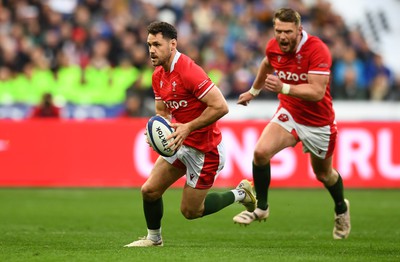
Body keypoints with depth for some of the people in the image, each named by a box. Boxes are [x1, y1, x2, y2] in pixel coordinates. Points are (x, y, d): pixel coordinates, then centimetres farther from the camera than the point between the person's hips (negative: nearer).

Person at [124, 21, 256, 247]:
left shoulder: (189, 71, -25)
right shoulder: (158, 76, 3)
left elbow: (220, 107, -28)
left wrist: (188, 127, -26)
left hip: (205, 149, -8)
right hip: (182, 144, 8)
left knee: (190, 211, 1)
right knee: (149, 191, 3)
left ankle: (240, 194, 21)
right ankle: (154, 238, 26)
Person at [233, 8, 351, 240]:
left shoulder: (317, 50, -27)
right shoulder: (274, 47, -9)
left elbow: (317, 92, -33)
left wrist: (283, 88, -44)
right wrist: (254, 91, 32)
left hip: (319, 123, -4)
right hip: (289, 114, 4)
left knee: (323, 174, 15)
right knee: (261, 151, -21)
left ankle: (341, 209, 48)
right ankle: (261, 207, -3)